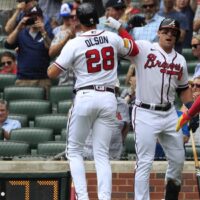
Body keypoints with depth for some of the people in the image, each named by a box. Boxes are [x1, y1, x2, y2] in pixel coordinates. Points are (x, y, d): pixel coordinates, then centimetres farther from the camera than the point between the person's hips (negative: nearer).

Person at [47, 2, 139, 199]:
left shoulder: (74, 44, -7)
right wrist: (119, 27, 29)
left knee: (74, 150, 10)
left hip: (85, 97, -3)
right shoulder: (112, 38, 3)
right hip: (109, 98, 3)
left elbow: (52, 73, -7)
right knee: (102, 154, 6)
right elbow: (134, 50, 23)